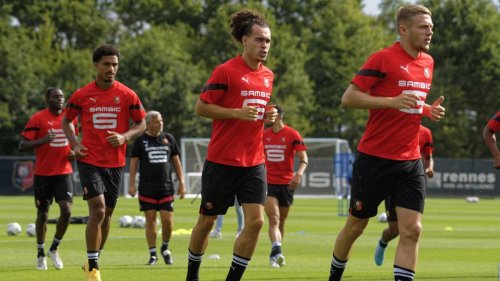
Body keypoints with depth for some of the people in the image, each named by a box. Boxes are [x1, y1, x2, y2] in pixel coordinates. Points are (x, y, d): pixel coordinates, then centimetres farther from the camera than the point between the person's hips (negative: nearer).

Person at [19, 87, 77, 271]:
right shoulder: (37, 119, -8)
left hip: (64, 172, 3)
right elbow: (22, 146, -11)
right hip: (43, 173, -3)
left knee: (66, 210, -12)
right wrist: (43, 140, -26)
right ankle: (41, 254, 21)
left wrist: (75, 152, 1)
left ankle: (54, 249, 8)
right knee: (42, 213, 6)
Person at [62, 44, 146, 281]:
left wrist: (124, 137, -14)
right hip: (89, 161, -3)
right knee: (98, 210, -16)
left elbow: (141, 124, 5)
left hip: (115, 162, 3)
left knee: (107, 214, 12)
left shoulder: (127, 95, -1)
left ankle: (93, 261, 30)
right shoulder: (81, 95, -2)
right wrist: (74, 144, -4)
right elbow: (67, 121, 12)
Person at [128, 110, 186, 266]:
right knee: (150, 219, -1)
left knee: (168, 219, -5)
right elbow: (134, 163, 4)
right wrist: (132, 184, -4)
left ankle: (165, 248, 19)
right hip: (147, 187, -2)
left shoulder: (168, 138, 10)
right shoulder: (141, 141, 3)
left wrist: (181, 183, 9)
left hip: (166, 187, 2)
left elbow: (176, 161, 14)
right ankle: (153, 254, 6)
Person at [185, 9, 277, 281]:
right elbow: (201, 107, -11)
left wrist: (267, 116, 2)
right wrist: (238, 113, -21)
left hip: (254, 163, 5)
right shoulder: (226, 71, -11)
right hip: (221, 162, -5)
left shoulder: (268, 75, 9)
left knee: (255, 221, -9)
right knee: (207, 220, 7)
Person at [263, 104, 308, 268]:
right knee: (273, 219, -17)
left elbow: (303, 159, -8)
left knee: (281, 222, 11)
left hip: (286, 184, -1)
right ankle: (277, 251, -32)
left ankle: (275, 255, 23)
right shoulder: (264, 135, 7)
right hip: (269, 183, 1)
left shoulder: (292, 135, -4)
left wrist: (299, 173, -25)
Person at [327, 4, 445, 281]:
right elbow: (349, 97, -14)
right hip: (375, 160, -5)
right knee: (356, 226, 9)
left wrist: (428, 110, 4)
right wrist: (393, 101, -24)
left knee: (411, 230, -8)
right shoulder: (383, 59, -10)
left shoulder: (427, 62, 11)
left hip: (410, 162, 5)